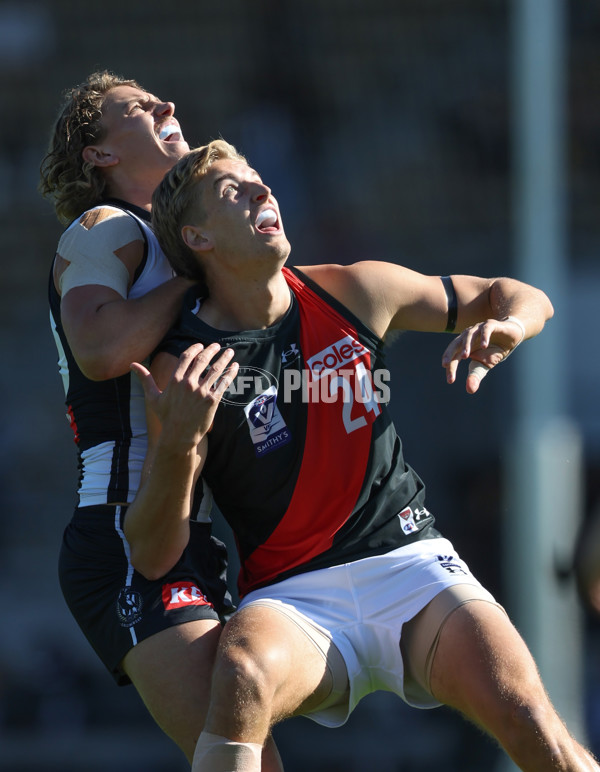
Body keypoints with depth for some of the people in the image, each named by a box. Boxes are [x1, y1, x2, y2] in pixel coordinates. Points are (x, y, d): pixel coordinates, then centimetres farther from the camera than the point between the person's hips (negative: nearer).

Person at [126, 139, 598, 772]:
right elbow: (151, 557, -8)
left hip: (409, 562, 2)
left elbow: (520, 298, 16)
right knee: (242, 676, -38)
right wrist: (178, 442, -24)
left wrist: (504, 327, -8)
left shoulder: (355, 292, 4)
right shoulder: (184, 371, -3)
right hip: (292, 598, -2)